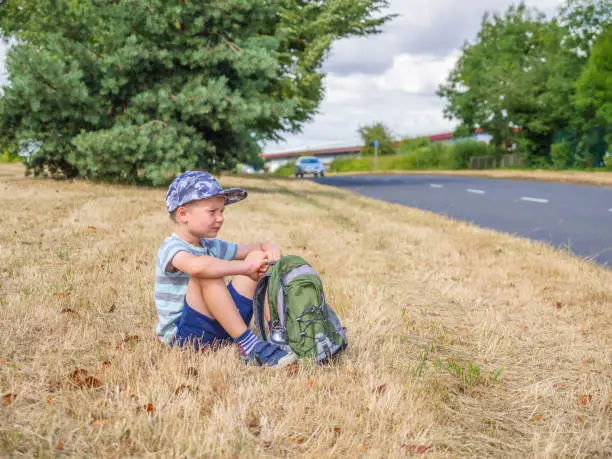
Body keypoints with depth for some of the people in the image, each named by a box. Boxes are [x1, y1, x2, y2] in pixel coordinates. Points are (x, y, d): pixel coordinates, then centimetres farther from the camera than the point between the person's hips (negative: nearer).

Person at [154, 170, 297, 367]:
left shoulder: (212, 247, 13)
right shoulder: (172, 248, -13)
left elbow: (259, 247, 17)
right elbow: (196, 266, -39)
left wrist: (270, 249, -8)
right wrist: (245, 268, -33)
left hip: (221, 327, 8)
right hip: (182, 334, -8)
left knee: (257, 255, 3)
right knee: (207, 273, -35)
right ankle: (249, 345, -34)